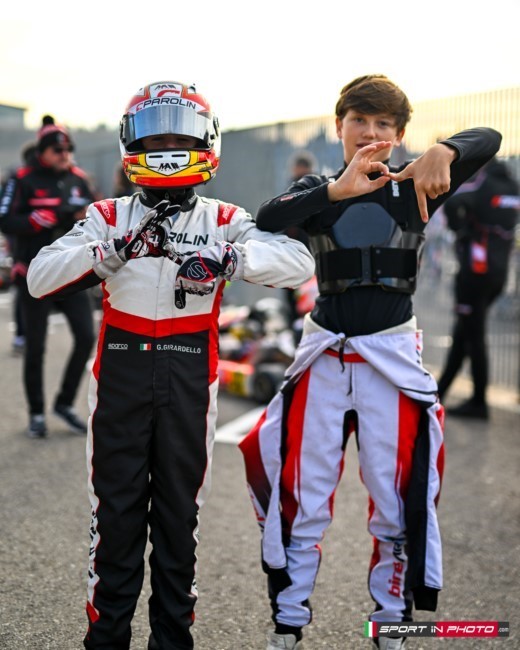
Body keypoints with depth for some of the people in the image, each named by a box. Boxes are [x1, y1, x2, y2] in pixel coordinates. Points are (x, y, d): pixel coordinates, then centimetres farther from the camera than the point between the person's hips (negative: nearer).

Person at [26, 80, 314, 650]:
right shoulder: (109, 218, 4)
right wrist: (114, 250, -23)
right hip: (120, 374, 0)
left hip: (190, 382, 0)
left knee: (179, 511, 9)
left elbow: (299, 262, -11)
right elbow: (40, 278, -9)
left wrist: (227, 259, -27)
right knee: (115, 511, 4)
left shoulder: (223, 222, 4)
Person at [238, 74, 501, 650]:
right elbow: (266, 220, -17)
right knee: (300, 499, 5)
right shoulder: (318, 191, 4)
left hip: (391, 356, -1)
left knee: (397, 503, 5)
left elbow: (488, 139, -12)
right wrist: (335, 191, -31)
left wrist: (442, 152, -32)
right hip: (323, 356, 1)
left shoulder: (413, 186, 1)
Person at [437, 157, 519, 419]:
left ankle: (479, 402, 4)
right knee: (462, 335, 15)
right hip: (499, 272, 8)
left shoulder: (480, 181, -12)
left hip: (476, 270, -8)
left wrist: (460, 230, -12)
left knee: (474, 338, -1)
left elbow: (452, 202, -29)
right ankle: (438, 393, 22)